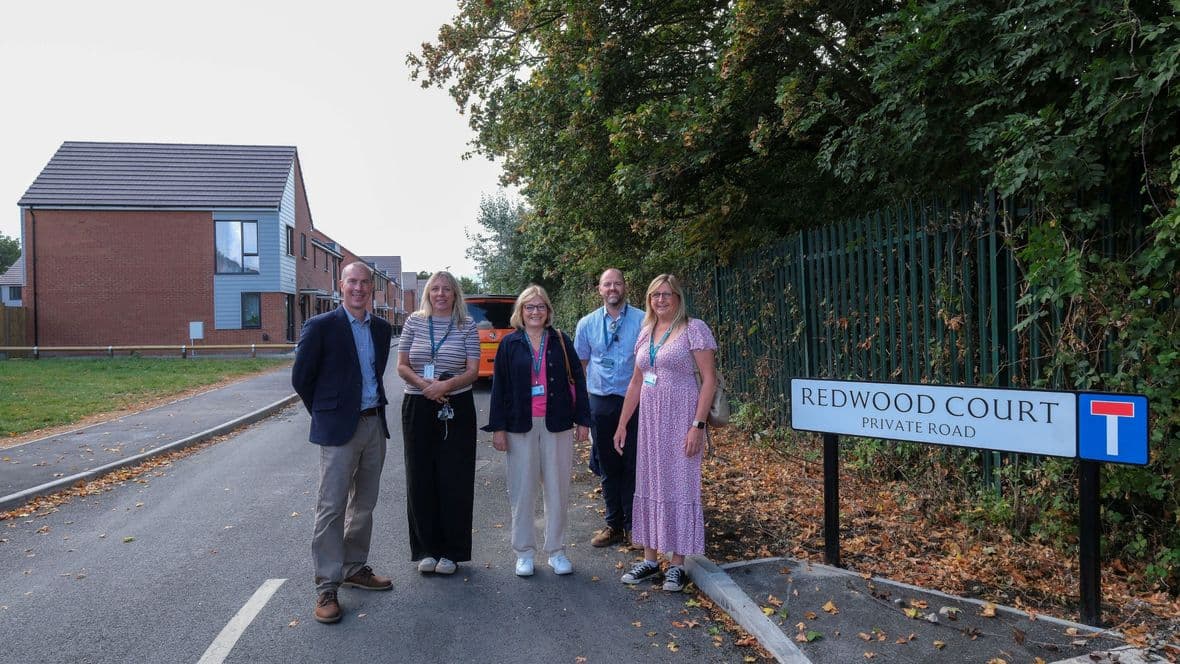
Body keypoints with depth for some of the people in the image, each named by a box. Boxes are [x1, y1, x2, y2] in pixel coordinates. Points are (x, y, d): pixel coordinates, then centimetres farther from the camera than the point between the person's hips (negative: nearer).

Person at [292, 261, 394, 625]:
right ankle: (326, 587, 5)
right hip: (339, 430, -6)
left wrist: (376, 407, 14)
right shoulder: (320, 326, -9)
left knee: (364, 504, 15)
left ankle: (355, 568, 30)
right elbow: (300, 377, -4)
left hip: (374, 424, 6)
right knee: (332, 508, -3)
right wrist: (326, 414, 2)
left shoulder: (382, 328, 8)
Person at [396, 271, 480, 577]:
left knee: (454, 480, 2)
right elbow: (402, 366, 4)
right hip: (418, 407, 2)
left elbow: (473, 371, -5)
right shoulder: (415, 322, 5)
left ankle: (451, 551, 15)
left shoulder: (467, 326, 0)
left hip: (456, 408, -2)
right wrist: (424, 385, -15)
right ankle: (426, 550, 19)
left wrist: (446, 384, -22)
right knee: (421, 478, 6)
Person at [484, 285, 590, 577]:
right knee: (522, 490, 5)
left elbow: (577, 380, 5)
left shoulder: (561, 341, 4)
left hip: (557, 424, 1)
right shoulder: (510, 344, 3)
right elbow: (499, 386, 2)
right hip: (520, 425, 0)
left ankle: (556, 550, 18)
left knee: (558, 488, 5)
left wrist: (582, 420, 1)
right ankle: (524, 552, 17)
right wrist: (497, 427, -2)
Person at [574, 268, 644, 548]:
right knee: (608, 467, 10)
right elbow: (580, 365, 13)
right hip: (599, 403, 3)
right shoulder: (587, 324, 7)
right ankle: (613, 525, 22)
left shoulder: (642, 321, -1)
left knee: (633, 465, 2)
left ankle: (633, 525, 14)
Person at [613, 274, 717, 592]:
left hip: (681, 417, -6)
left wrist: (698, 425, -17)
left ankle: (678, 564, 12)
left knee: (679, 486, 1)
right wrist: (622, 423, 14)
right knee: (648, 485, 10)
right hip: (649, 418, 6)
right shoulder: (646, 332, 12)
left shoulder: (693, 328, -7)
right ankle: (650, 559, 21)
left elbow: (709, 378, -11)